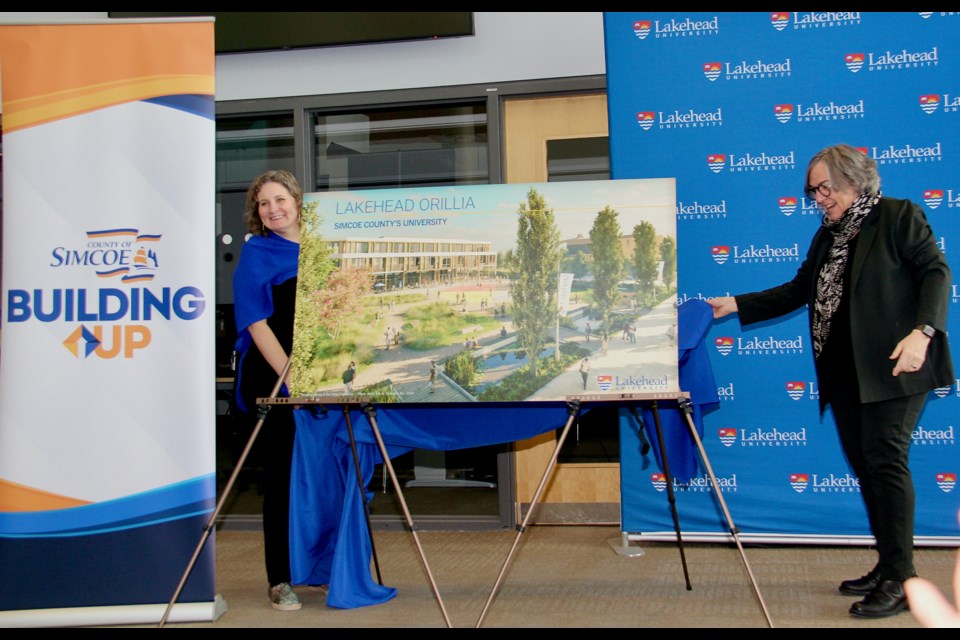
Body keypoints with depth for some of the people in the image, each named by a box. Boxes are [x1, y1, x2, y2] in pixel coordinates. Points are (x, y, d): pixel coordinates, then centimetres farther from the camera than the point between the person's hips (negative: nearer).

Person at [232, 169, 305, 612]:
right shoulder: (256, 253, -1)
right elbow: (256, 323, -10)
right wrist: (289, 376, -20)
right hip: (273, 379, -5)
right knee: (282, 475, -1)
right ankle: (279, 579, 7)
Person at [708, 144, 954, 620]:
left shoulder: (898, 216, -2)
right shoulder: (828, 235, 19)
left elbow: (936, 272, -8)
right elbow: (798, 291, 21)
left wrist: (922, 332, -21)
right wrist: (735, 306, 15)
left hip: (891, 366, -8)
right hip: (843, 370, 8)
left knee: (885, 459, -11)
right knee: (864, 465, 9)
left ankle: (900, 579, -4)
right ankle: (887, 567, 18)